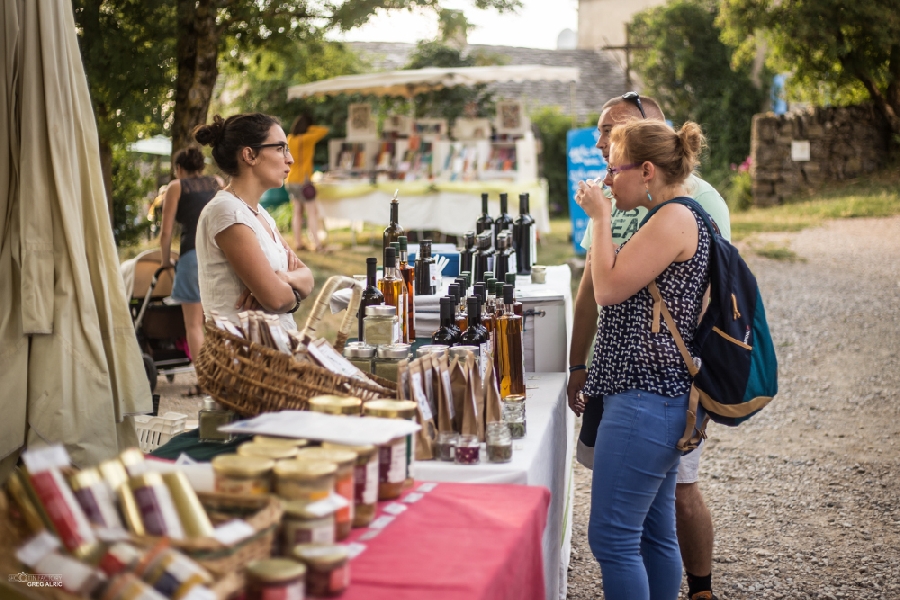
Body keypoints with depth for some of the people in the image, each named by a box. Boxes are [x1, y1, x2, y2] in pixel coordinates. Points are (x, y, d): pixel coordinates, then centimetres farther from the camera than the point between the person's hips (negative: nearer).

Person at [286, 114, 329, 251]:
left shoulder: (290, 139, 4)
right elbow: (324, 130, -12)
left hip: (291, 180, 7)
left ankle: (298, 242, 13)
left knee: (297, 212, 12)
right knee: (312, 212, -3)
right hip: (303, 180, -7)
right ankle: (316, 242, -9)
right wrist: (311, 129, 0)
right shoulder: (307, 139, -13)